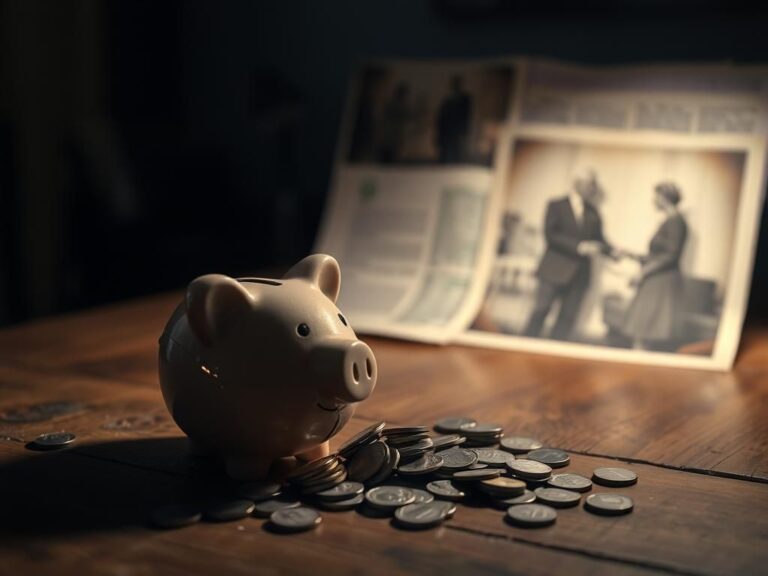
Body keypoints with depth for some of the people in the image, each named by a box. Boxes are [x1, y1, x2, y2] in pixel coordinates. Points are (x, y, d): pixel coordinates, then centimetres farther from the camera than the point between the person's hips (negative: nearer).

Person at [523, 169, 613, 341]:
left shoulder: (593, 213, 14)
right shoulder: (556, 205, 3)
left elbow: (598, 239, 15)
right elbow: (550, 234, -8)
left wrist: (611, 250, -6)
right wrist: (578, 247, -16)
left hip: (580, 273, 4)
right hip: (555, 269, -4)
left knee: (568, 317, 0)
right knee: (541, 310, -7)